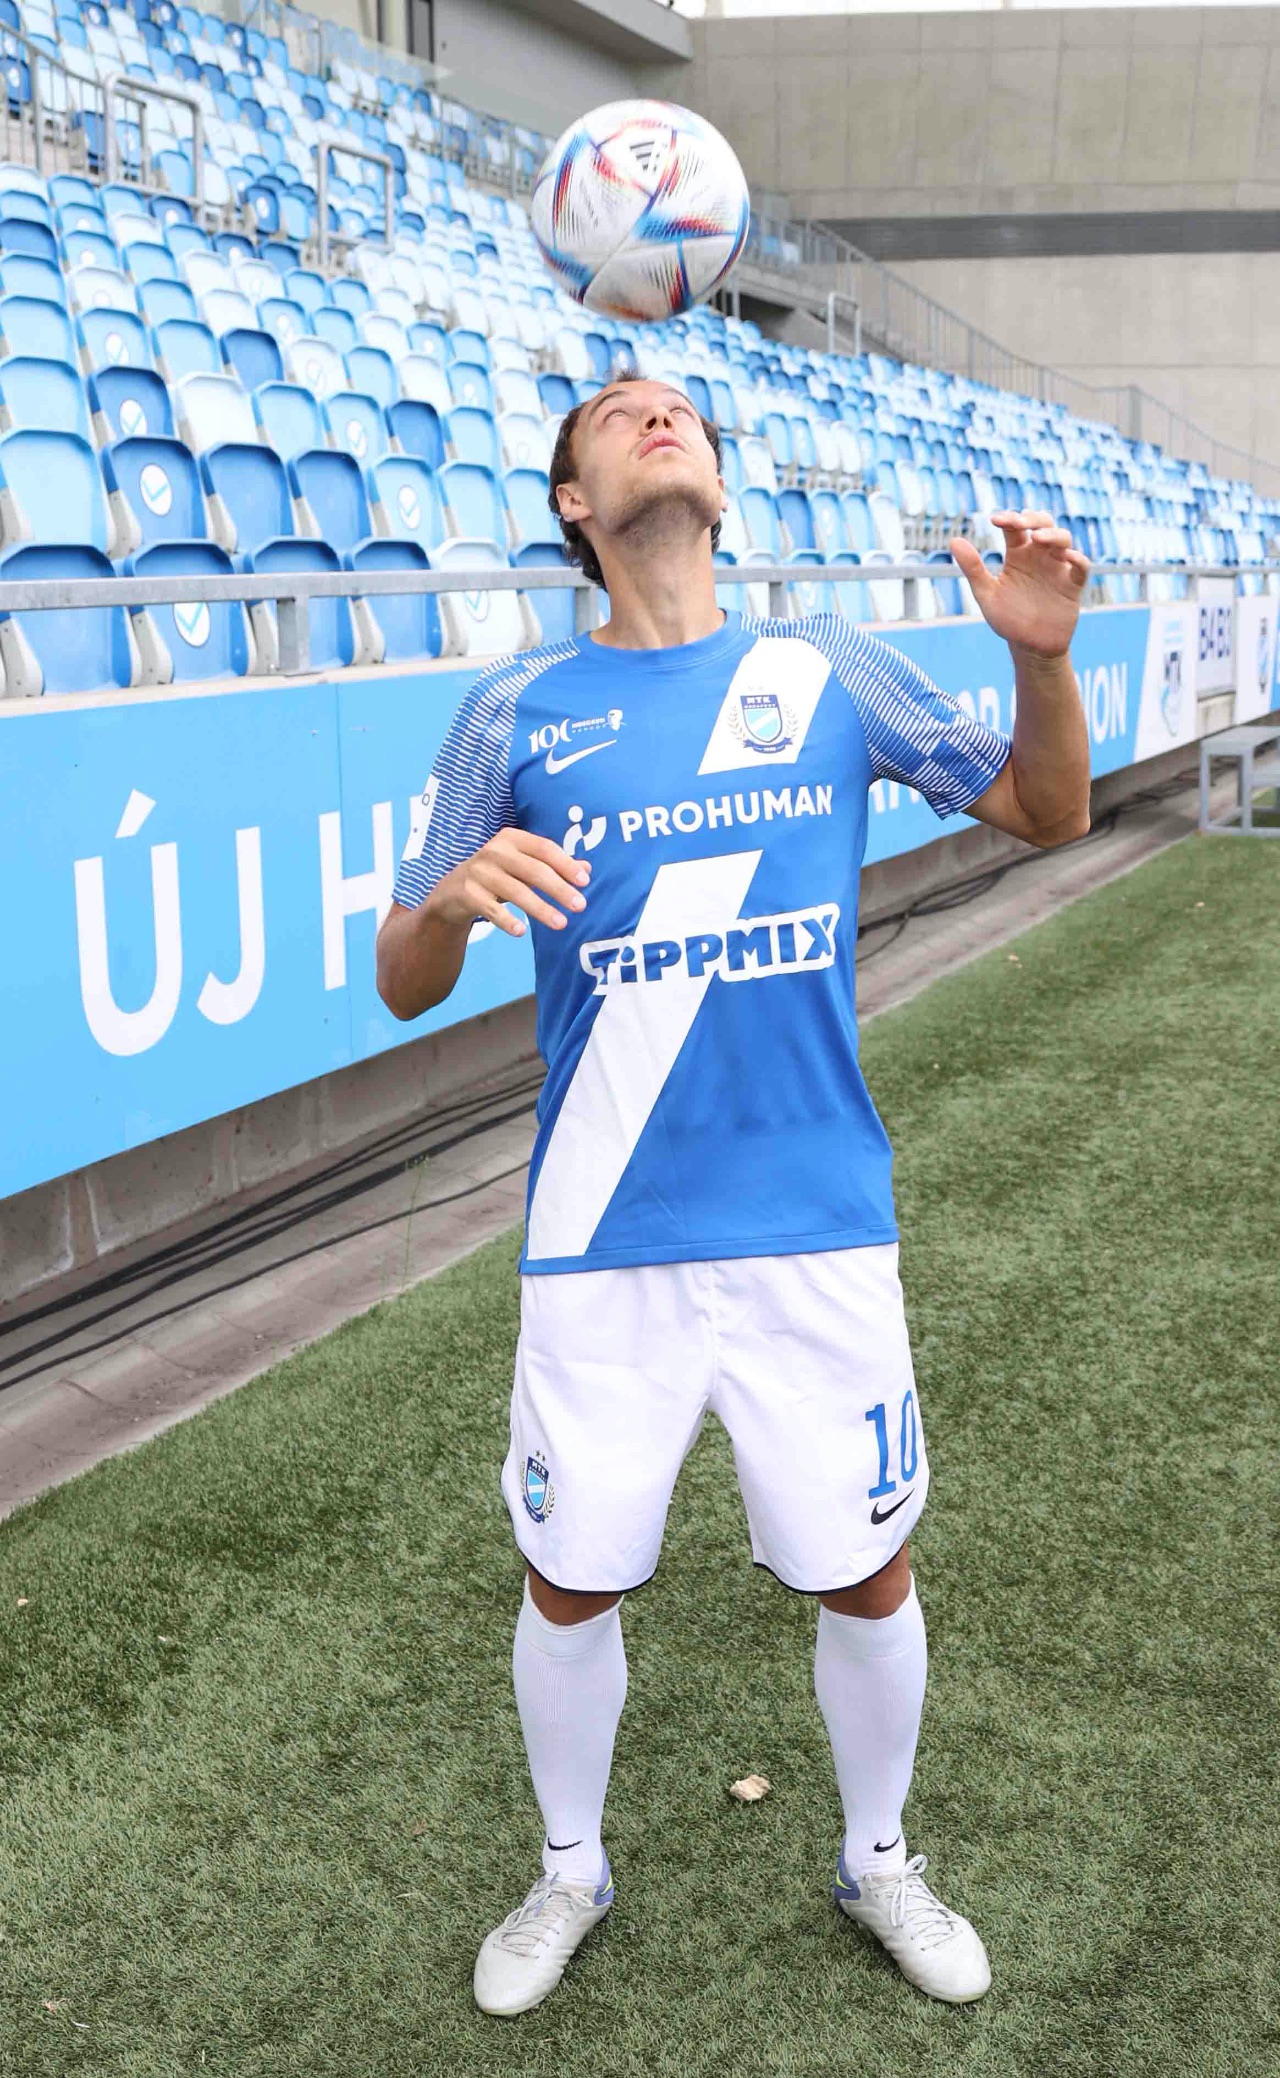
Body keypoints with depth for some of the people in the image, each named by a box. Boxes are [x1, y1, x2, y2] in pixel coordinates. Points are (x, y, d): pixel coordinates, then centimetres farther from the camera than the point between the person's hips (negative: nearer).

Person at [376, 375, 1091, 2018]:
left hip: (818, 1231, 1)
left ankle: (877, 1861, 42)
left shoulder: (828, 673, 3)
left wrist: (1041, 654, -9)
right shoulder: (519, 710, 1)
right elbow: (403, 987, 3)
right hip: (603, 1248, 0)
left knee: (867, 1580, 12)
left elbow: (1047, 816, 11)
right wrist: (453, 898, -21)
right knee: (572, 1588, 12)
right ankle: (569, 1870, 42)